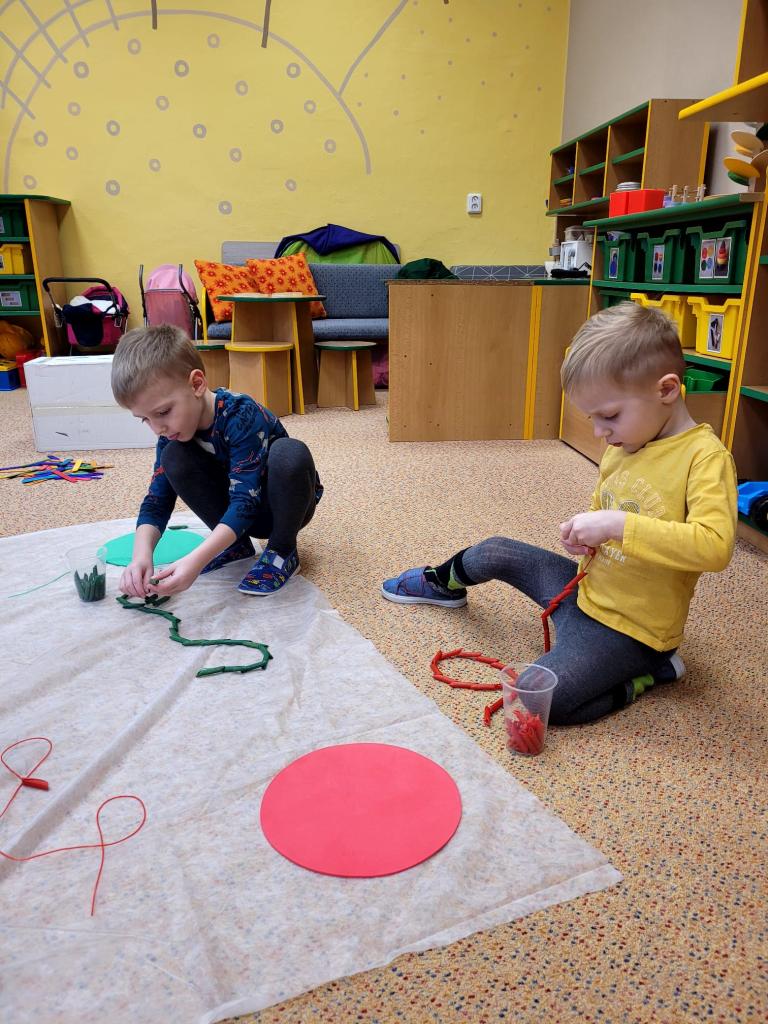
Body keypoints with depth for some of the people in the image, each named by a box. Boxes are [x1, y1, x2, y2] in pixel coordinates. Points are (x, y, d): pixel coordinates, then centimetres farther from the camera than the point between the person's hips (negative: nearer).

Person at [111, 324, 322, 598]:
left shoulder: (241, 416, -31)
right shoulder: (173, 430, -12)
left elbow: (246, 500, -36)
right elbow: (157, 500, -12)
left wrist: (196, 560, -47)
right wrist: (142, 554, -31)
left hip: (286, 504, -5)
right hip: (237, 509, 5)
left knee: (290, 452, -37)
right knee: (175, 457, -19)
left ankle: (282, 551, -14)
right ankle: (236, 544, -2)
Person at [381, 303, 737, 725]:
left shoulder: (705, 457, -21)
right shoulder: (621, 446, 2)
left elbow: (715, 546, -35)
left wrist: (617, 525, -36)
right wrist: (585, 529, -3)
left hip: (627, 627, -8)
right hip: (588, 590, 8)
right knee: (494, 552, 14)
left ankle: (649, 671, -2)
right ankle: (439, 583, 47)